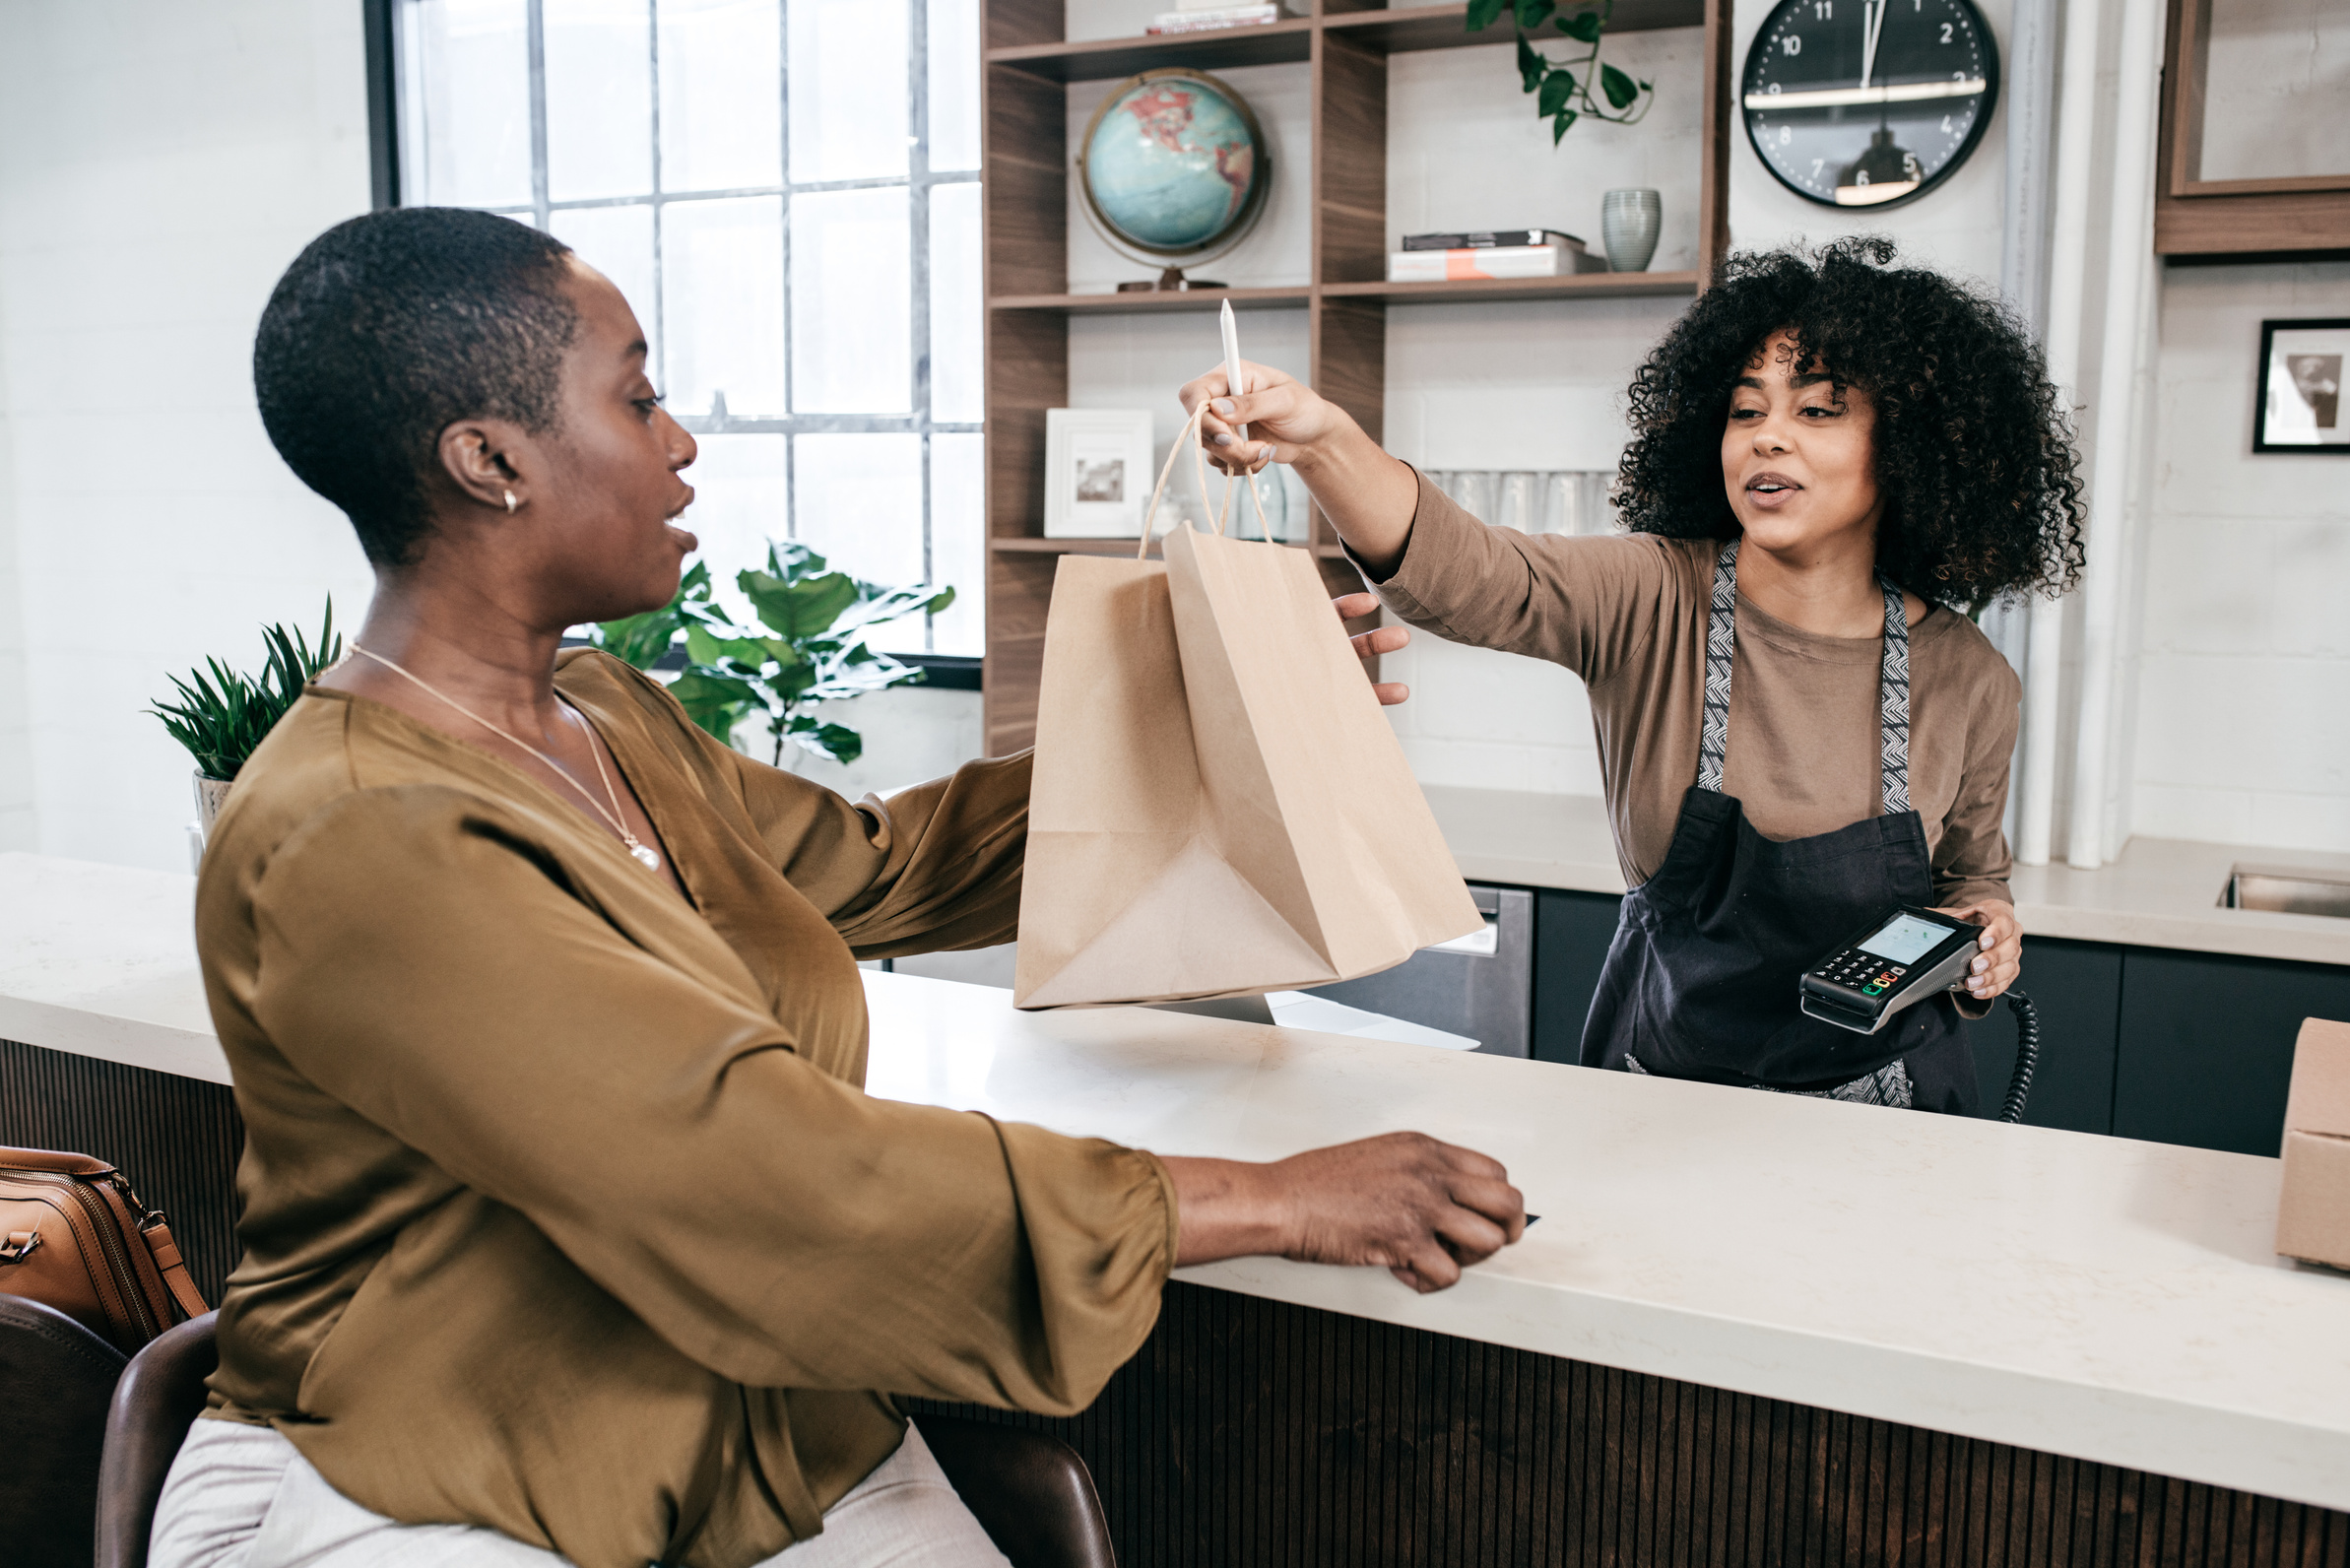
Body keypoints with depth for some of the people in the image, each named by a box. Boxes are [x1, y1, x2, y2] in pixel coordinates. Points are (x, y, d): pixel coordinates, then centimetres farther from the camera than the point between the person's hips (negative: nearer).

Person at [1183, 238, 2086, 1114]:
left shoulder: (1967, 680, -6)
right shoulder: (1652, 601, -14)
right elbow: (1464, 572, -34)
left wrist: (1986, 926, -10)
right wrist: (1323, 441, -50)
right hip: (1659, 1088, -3)